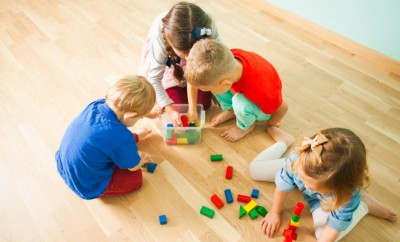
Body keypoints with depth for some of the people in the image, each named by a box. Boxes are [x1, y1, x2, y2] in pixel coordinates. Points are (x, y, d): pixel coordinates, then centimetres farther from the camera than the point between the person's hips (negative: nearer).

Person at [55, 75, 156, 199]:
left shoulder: (97, 104, -17)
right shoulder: (121, 138, -35)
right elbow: (133, 166, -13)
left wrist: (146, 111, 20)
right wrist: (141, 160, 11)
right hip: (86, 187, -6)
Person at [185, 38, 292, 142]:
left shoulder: (260, 90, -46)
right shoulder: (228, 57, -34)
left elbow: (282, 108, -26)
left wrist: (271, 125, -4)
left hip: (263, 107, -4)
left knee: (240, 103, -38)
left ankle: (246, 126, 1)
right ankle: (230, 110, 7)